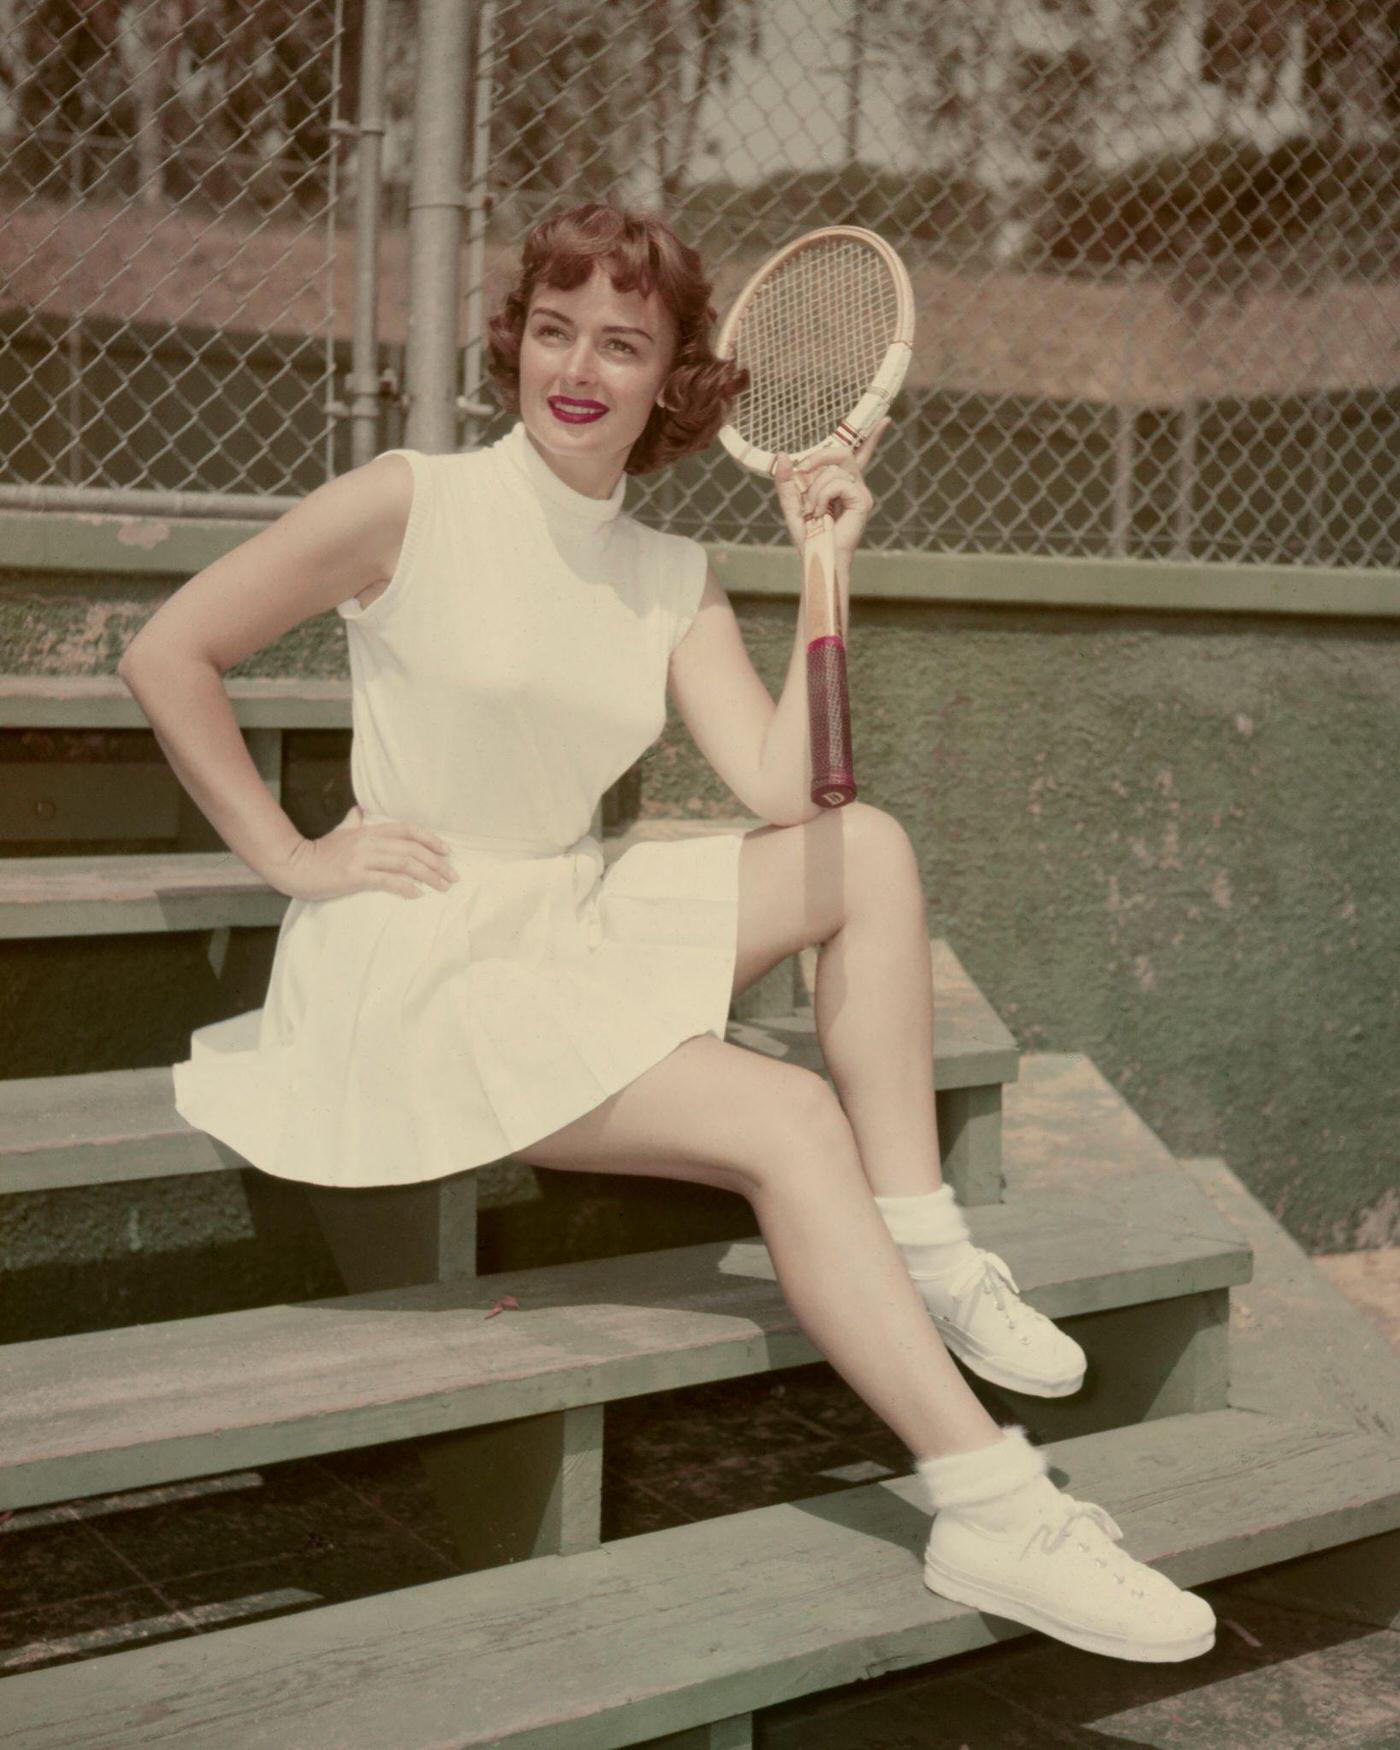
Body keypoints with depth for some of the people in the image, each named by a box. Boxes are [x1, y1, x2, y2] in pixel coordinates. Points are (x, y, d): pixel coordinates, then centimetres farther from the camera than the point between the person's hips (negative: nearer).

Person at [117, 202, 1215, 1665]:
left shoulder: (674, 580, 7)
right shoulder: (409, 506, -8)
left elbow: (784, 791, -4)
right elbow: (167, 654, -5)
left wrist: (828, 570, -7)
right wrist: (291, 856, -10)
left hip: (577, 922, 7)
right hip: (416, 962, -7)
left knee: (869, 848, -3)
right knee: (790, 1118, -22)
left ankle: (921, 1256, -5)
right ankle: (990, 1513, -20)